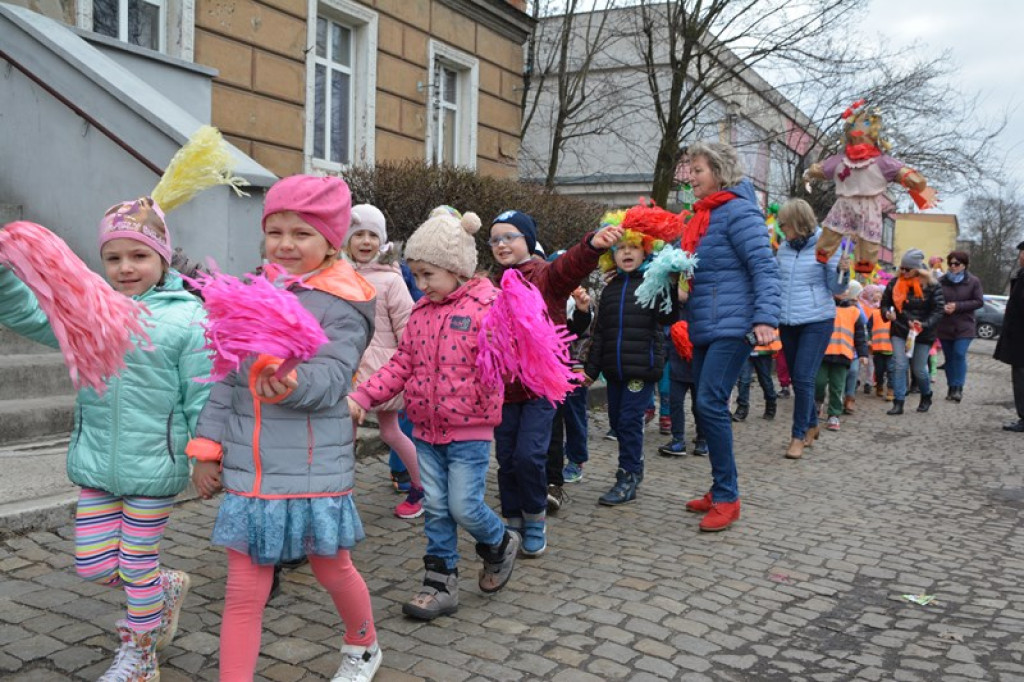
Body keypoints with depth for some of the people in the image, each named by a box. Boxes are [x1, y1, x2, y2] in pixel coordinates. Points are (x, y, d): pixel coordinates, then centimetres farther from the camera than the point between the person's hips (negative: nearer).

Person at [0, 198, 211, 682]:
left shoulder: (186, 317, -10)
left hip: (152, 466, -5)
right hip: (94, 464, 5)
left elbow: (202, 398, -9)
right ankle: (167, 588, 40)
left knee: (138, 565, 12)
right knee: (92, 563, 12)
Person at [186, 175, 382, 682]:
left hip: (314, 469, -3)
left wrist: (292, 384, -43)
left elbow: (330, 379, -21)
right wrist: (206, 447, 8)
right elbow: (225, 378, 11)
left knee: (333, 571, 15)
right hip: (247, 470, 4)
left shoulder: (343, 303, -8)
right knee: (243, 591, 6)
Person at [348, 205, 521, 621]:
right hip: (425, 428, 6)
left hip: (468, 429, -6)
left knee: (463, 506, -2)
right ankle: (441, 583, 22)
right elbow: (402, 364, 9)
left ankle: (499, 544, 30)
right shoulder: (421, 310, 8)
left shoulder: (487, 305, -12)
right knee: (435, 508, 10)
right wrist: (362, 398, 0)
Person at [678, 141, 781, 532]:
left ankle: (727, 498, -5)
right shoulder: (700, 216, 17)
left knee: (711, 404, -15)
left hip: (732, 326, -9)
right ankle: (721, 491, 20)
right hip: (704, 328, 9)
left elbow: (764, 267, -17)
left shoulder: (737, 210, -9)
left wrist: (765, 318, -27)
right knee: (706, 407, 9)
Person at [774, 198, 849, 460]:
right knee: (796, 378, 12)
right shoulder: (784, 248, 5)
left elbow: (835, 288, -6)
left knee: (803, 378, -10)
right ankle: (811, 425, 30)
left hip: (817, 321, -6)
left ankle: (799, 436, -1)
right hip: (788, 321, 6)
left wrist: (842, 272, -24)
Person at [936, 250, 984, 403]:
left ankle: (958, 388, -9)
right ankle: (951, 387, 18)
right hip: (944, 326, 2)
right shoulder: (941, 281, 2)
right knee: (949, 357, 9)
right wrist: (943, 307, -15)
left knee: (960, 355, -14)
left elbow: (979, 302, -5)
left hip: (964, 327, -2)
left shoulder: (973, 281, -2)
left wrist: (957, 306, -15)